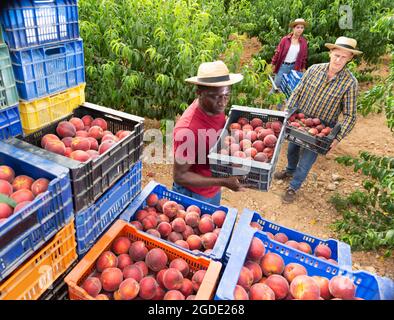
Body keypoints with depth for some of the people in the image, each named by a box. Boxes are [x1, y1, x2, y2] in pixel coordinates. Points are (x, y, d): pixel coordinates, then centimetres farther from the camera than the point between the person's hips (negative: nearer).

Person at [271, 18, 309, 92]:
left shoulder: (304, 42, 0)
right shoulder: (285, 39, -9)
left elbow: (304, 56, 8)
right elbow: (278, 52, -3)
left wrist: (303, 68, 9)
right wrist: (273, 63, -2)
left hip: (294, 67, 2)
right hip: (282, 65, -2)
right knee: (277, 84, 1)